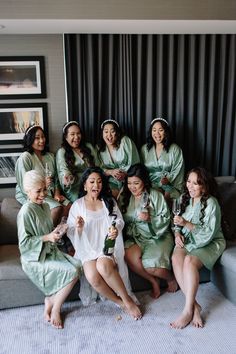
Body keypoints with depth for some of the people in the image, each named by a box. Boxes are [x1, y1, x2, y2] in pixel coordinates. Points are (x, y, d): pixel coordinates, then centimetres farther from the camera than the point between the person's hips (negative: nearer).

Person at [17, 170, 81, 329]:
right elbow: (24, 242, -18)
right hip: (35, 258, -8)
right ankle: (55, 309, 1)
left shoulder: (45, 206, 7)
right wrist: (47, 237, -25)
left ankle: (50, 301, 1)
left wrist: (57, 232, 1)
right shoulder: (26, 212, -18)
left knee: (78, 265, -12)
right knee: (72, 272, -22)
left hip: (51, 252, 8)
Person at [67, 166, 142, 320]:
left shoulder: (109, 201, 13)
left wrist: (116, 229, -17)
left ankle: (127, 299, -14)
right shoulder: (77, 205, 7)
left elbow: (119, 220, 6)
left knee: (104, 266, -34)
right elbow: (71, 233, 4)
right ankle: (121, 302, -7)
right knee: (92, 276, -29)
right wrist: (78, 227, -20)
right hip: (88, 248, 0)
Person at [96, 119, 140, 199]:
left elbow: (134, 164, -5)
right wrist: (111, 172, -14)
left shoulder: (126, 141, -3)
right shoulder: (99, 147, 6)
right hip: (111, 181, 2)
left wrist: (124, 173, -22)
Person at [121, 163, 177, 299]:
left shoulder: (156, 195, -4)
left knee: (150, 265, -26)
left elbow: (165, 219, -6)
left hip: (157, 236, -3)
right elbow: (123, 220, 12)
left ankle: (171, 278, 11)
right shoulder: (126, 197, 8)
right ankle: (154, 281, -1)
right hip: (135, 237, 4)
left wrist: (150, 218, -22)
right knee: (130, 257, -28)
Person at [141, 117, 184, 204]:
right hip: (150, 186, 1)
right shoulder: (145, 148, 13)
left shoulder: (175, 149, 4)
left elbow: (177, 171, 1)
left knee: (166, 196, -30)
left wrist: (168, 179, -19)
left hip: (170, 185, -1)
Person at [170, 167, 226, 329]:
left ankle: (188, 310, -24)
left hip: (210, 243, -5)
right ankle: (194, 305, -23)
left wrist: (187, 224, -29)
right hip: (188, 240, 5)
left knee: (190, 261, -34)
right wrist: (177, 233, -7)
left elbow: (208, 233, -20)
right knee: (176, 257, -28)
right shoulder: (185, 198, 3)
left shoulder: (211, 203, -17)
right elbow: (178, 222, 13)